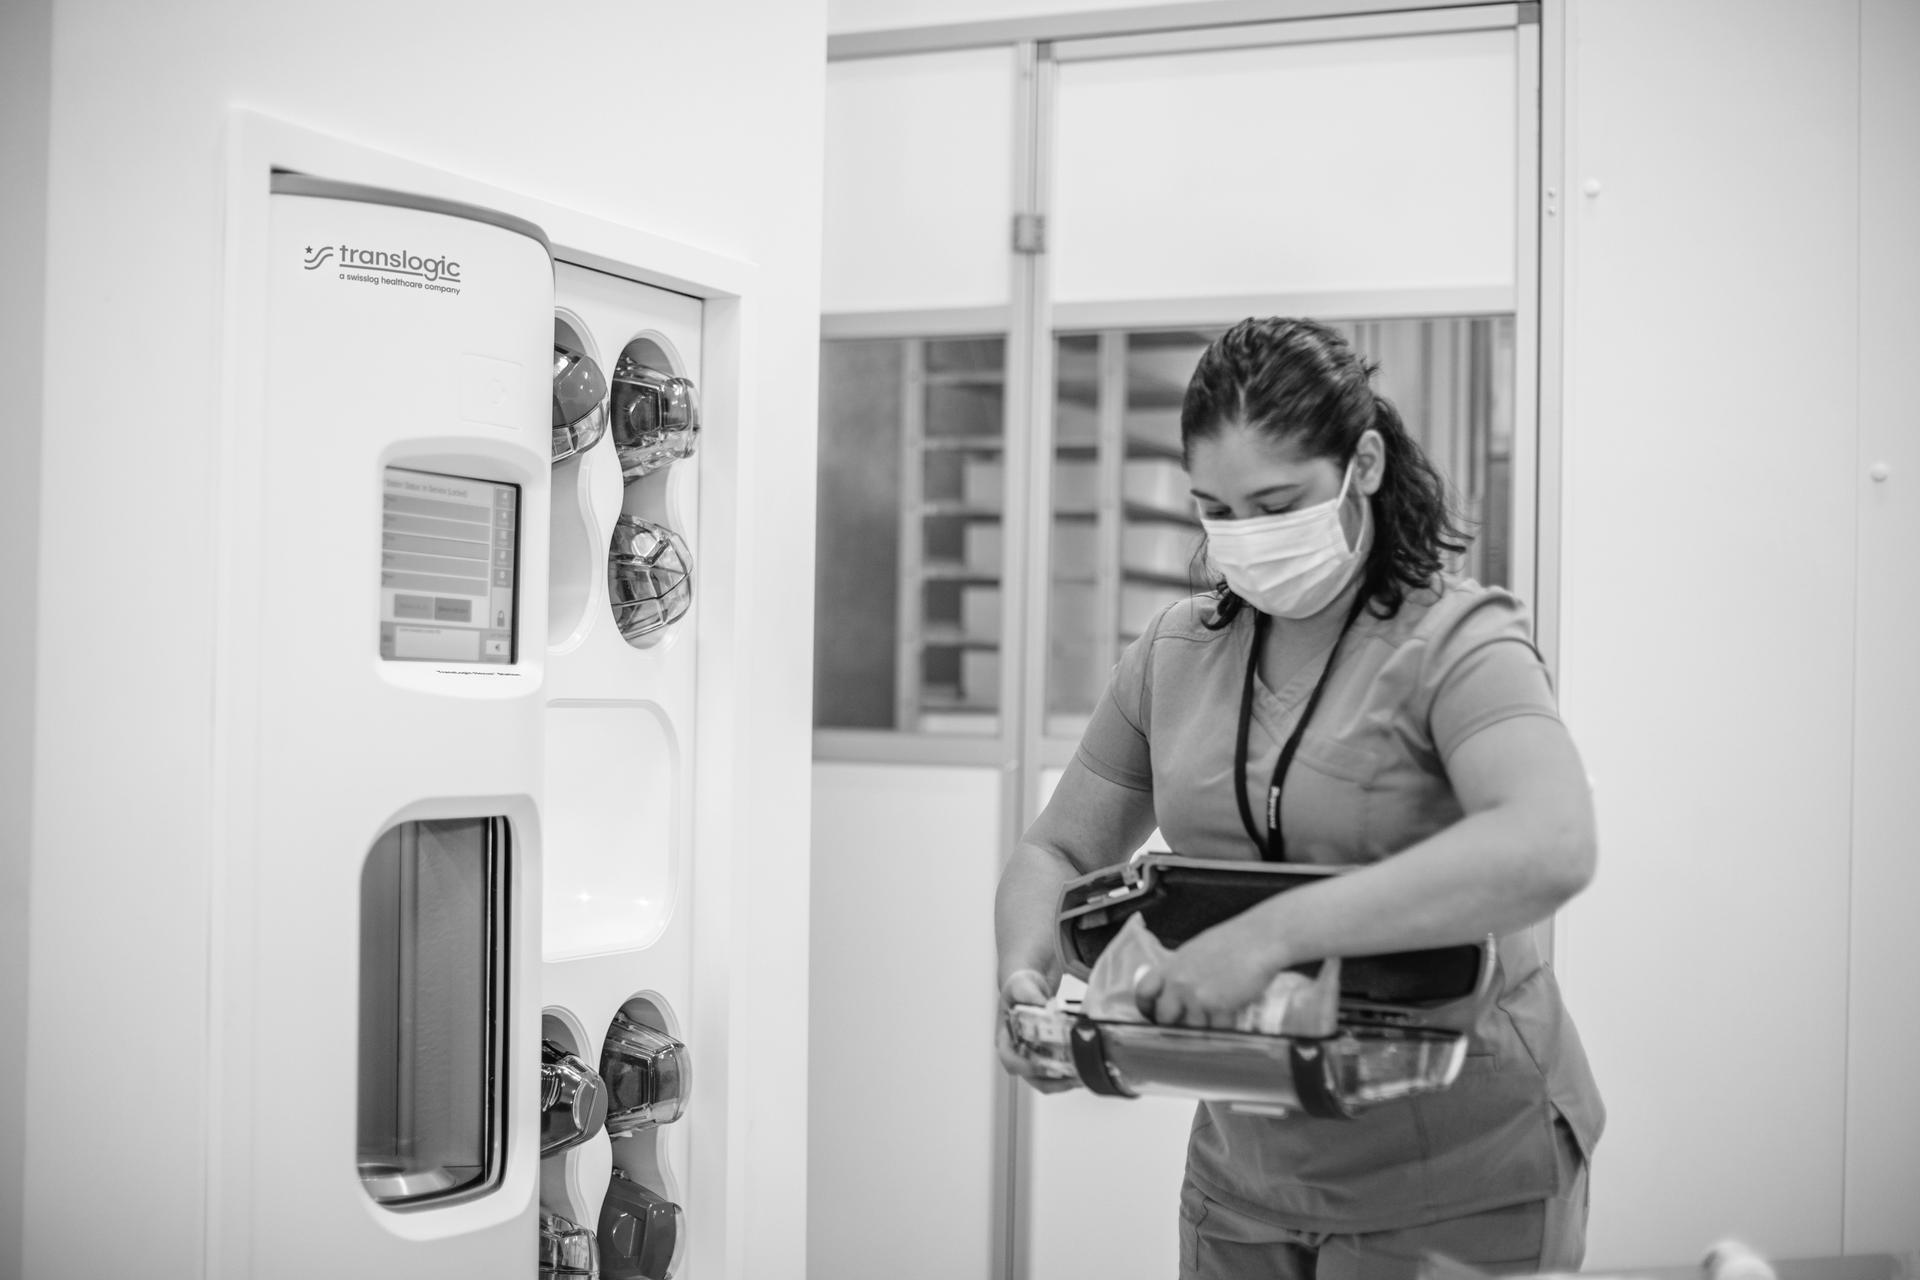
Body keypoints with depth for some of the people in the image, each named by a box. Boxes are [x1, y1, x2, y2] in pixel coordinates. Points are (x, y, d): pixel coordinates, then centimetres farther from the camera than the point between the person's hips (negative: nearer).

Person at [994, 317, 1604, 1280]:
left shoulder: (1456, 640, -14)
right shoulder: (1174, 653, 3)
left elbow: (1548, 851, -33)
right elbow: (1056, 853, 12)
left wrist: (1270, 932, -38)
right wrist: (1025, 974, -10)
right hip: (1244, 1165, 5)